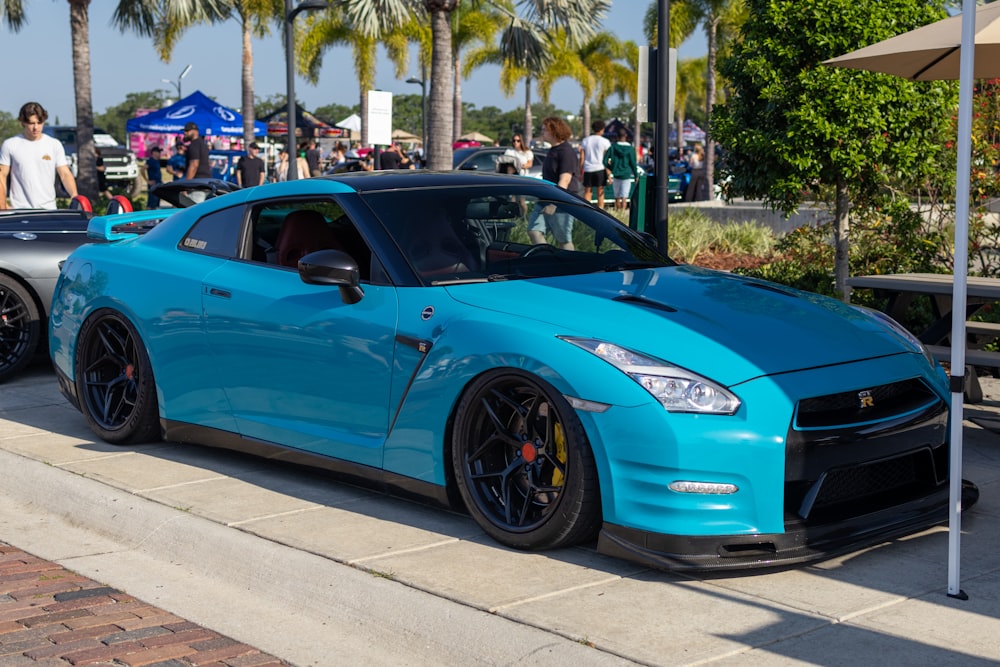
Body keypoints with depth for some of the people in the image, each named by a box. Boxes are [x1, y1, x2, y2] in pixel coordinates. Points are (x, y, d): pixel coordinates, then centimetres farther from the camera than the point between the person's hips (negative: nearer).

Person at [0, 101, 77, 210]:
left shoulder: (55, 145, 6)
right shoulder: (10, 145, 4)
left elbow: (65, 174, 2)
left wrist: (75, 196, -17)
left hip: (49, 209, 1)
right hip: (19, 212, -1)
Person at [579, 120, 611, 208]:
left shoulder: (585, 140, 7)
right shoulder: (604, 141, -2)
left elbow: (582, 157, 6)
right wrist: (609, 174, -2)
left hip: (588, 169, 2)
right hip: (600, 168, -2)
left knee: (587, 192, 8)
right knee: (600, 192, 3)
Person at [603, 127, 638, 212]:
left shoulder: (613, 147, -4)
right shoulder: (630, 148, -8)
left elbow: (605, 161, -4)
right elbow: (633, 163, -5)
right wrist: (636, 175, 6)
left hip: (616, 174, 2)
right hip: (626, 175, -2)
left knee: (617, 197, 14)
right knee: (624, 197, -2)